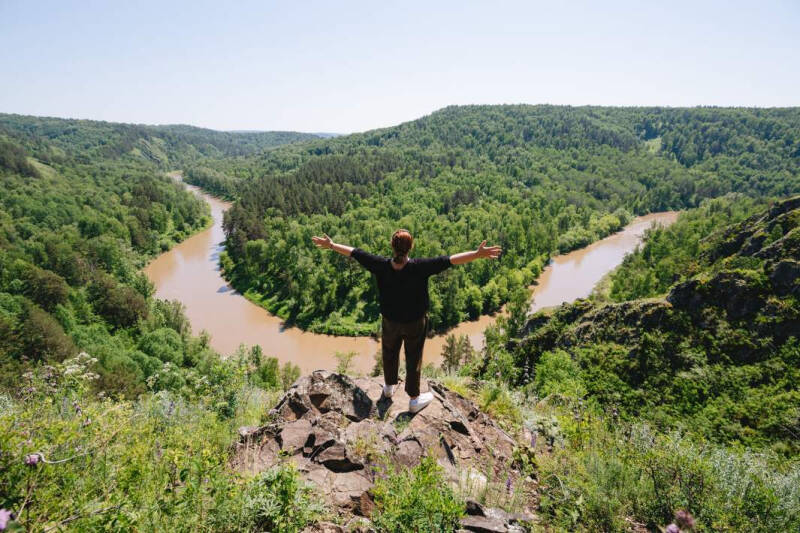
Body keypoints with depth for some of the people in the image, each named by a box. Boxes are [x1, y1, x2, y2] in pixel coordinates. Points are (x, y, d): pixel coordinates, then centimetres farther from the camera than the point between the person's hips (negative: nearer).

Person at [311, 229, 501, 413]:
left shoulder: (381, 266, -23)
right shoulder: (419, 268, -30)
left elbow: (354, 253, -11)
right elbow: (451, 260, -32)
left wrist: (331, 245, 2)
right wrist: (477, 254, -30)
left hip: (390, 320, 3)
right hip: (415, 322, -2)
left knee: (389, 352, 27)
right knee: (413, 358, 17)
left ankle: (389, 386, 53)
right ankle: (414, 399, 35)